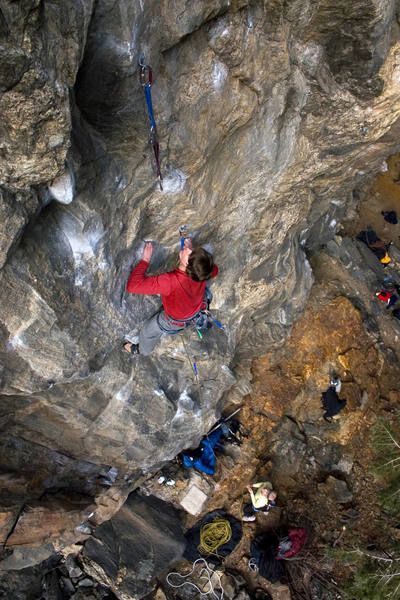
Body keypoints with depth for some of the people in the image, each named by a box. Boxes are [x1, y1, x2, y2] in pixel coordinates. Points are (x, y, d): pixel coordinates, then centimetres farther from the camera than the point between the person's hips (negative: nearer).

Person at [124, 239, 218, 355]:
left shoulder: (171, 281, -50)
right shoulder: (202, 273, -34)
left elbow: (132, 286, -48)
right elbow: (214, 270, -6)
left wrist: (145, 259, -38)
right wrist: (193, 251, -12)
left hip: (174, 321, -4)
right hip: (196, 311, 4)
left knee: (148, 331, 26)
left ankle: (143, 350, 58)